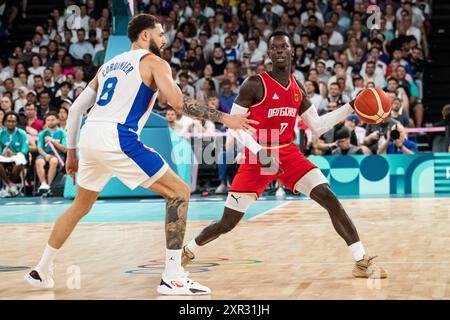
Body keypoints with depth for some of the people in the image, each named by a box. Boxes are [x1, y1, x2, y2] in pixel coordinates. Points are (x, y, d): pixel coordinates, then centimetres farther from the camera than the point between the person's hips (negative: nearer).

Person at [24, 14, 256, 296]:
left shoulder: (110, 64, 25)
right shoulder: (154, 62, 5)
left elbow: (76, 108, 23)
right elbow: (179, 103, -10)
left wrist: (72, 152, 29)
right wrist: (223, 118, -5)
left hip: (89, 136, 8)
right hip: (118, 139, -7)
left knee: (81, 206, 28)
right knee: (179, 192, 0)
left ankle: (41, 272, 33)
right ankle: (173, 278, -6)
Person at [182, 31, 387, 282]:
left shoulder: (297, 89, 7)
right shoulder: (255, 84, -10)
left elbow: (317, 127, 12)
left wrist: (350, 107, 4)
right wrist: (260, 153, -20)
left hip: (289, 154, 4)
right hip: (257, 157, -4)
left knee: (330, 199, -15)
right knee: (227, 224, 0)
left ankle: (362, 261, -12)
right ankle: (188, 250, 28)